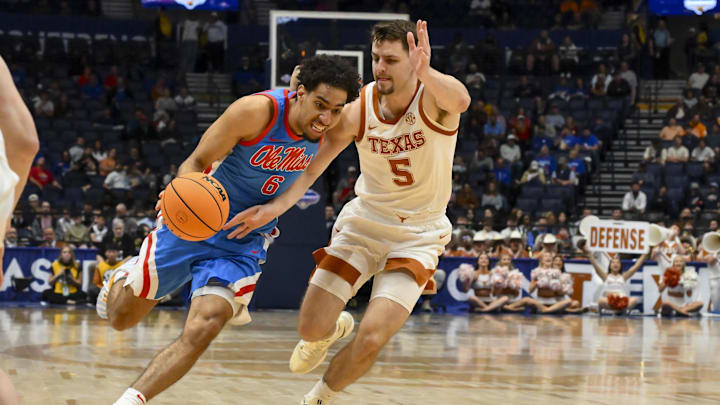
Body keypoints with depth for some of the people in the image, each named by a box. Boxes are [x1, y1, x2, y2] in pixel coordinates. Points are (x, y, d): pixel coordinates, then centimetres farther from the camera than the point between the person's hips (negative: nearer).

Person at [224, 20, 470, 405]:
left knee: (371, 338, -17)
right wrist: (276, 206, -29)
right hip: (363, 223, 3)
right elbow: (311, 166, -11)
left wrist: (425, 73, -69)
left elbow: (460, 101, -48)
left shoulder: (433, 97, -22)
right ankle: (334, 329, 42)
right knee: (311, 329, 2)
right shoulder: (358, 108, -13)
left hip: (418, 235, -3)